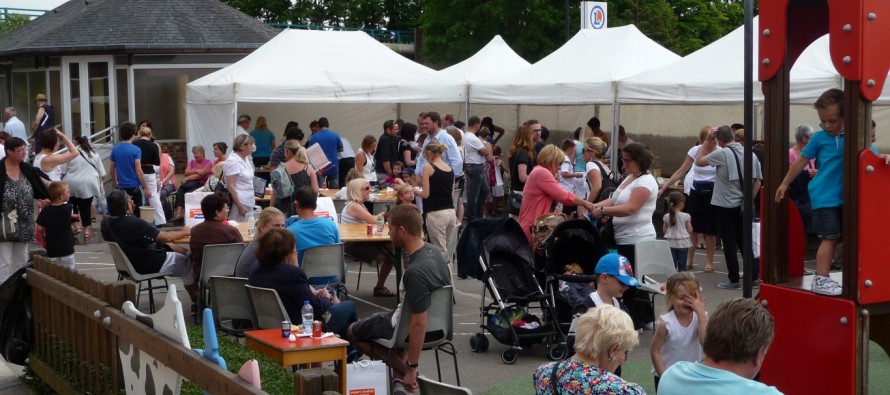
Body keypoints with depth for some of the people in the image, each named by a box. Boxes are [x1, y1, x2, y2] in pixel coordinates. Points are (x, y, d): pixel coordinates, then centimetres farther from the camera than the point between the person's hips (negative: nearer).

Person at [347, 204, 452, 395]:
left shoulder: (416, 272, -36)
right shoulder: (432, 250, -9)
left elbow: (419, 324, -32)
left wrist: (411, 369, -25)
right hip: (437, 321, 8)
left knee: (353, 332, 17)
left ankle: (404, 374, 6)